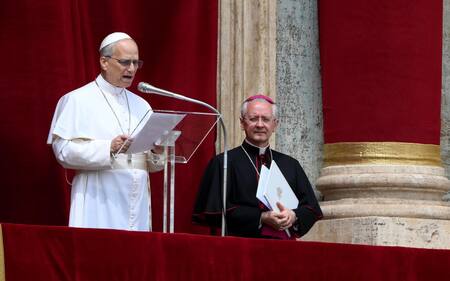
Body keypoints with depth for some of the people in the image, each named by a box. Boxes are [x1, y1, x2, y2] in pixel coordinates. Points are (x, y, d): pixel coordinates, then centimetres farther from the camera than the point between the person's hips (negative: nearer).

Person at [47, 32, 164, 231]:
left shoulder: (141, 105, 17)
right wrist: (109, 148, -22)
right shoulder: (78, 101, 1)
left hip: (137, 202, 5)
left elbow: (153, 163, 15)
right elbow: (63, 149, -11)